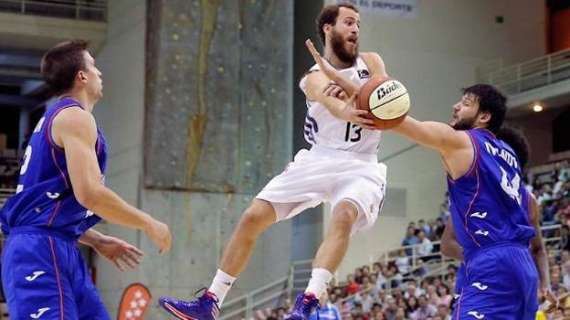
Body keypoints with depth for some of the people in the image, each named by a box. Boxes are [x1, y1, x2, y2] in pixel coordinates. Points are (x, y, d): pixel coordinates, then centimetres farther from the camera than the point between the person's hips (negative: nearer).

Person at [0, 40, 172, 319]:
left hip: (60, 252, 10)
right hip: (41, 252, -10)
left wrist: (98, 242, 27)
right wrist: (148, 224, -9)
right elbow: (89, 193, -20)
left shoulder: (54, 118, 23)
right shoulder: (75, 117, -9)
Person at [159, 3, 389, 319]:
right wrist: (345, 112, -49)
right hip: (317, 159, 2)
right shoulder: (314, 78, 2)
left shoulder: (370, 63, 7)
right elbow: (329, 99, -24)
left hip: (359, 165, -2)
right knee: (252, 217, -4)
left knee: (344, 215, -34)